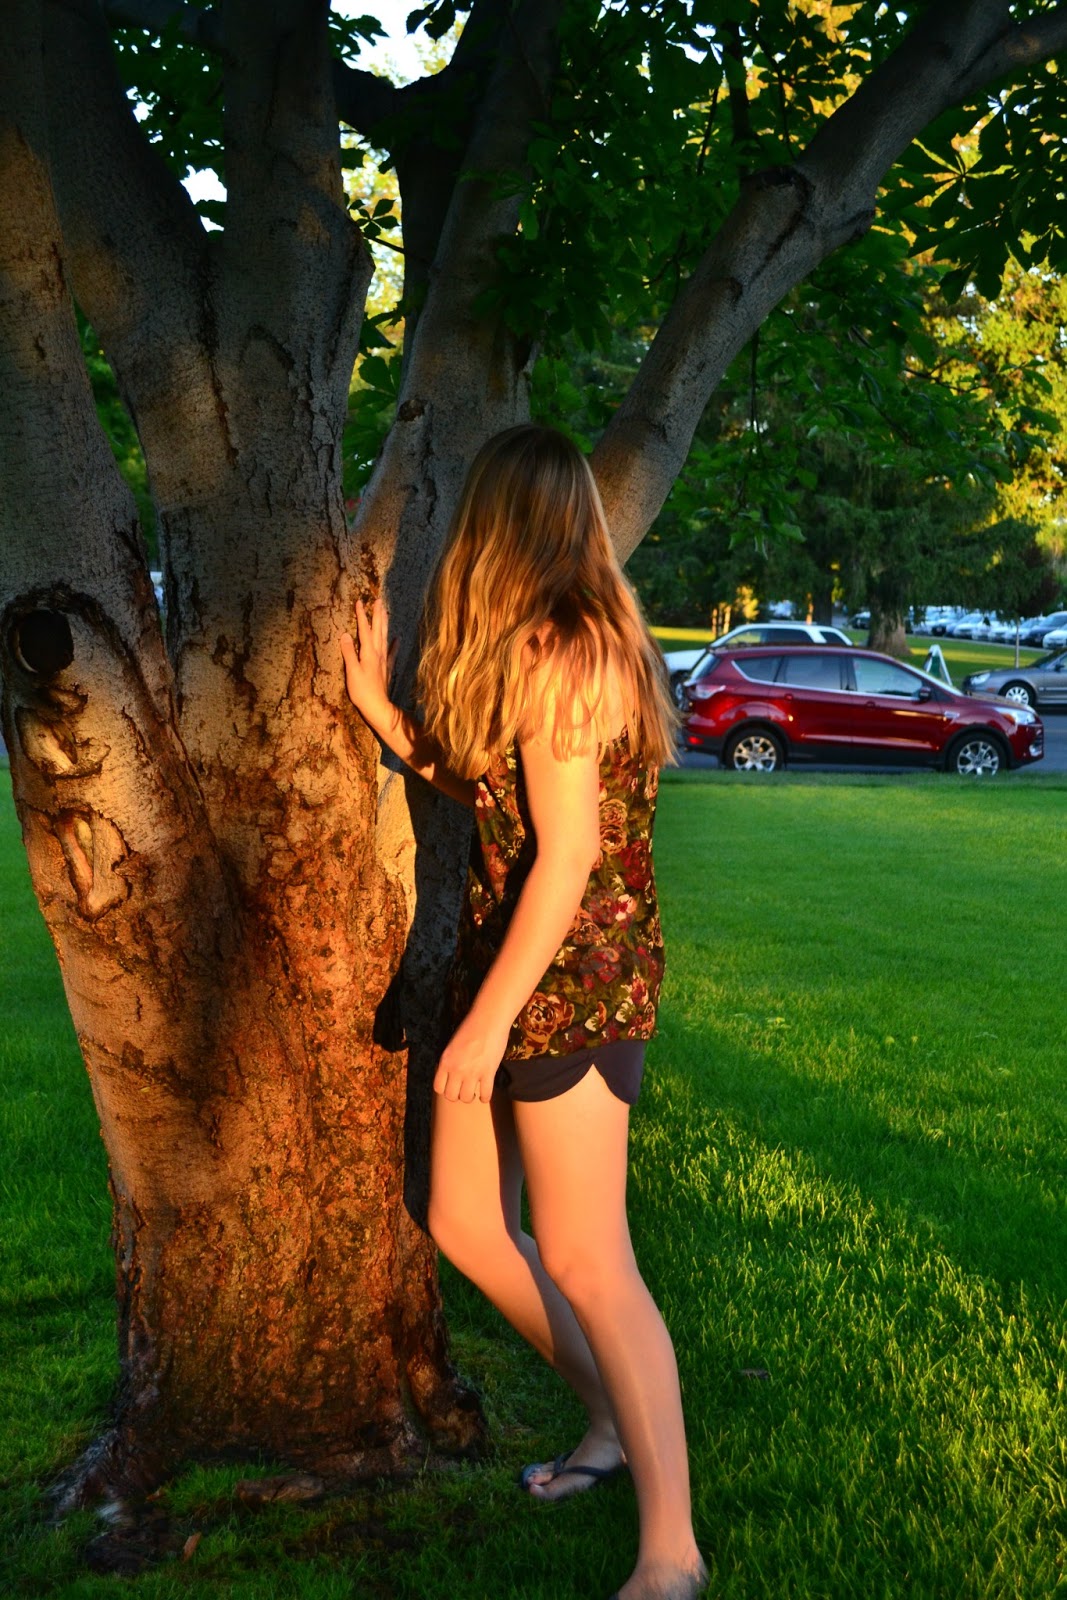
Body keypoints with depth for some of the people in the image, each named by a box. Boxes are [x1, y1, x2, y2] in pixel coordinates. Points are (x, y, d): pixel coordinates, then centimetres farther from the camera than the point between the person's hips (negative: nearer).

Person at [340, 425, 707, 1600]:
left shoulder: (558, 656, -18)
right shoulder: (549, 649, 12)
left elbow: (567, 855, -21)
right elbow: (477, 788, 15)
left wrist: (488, 1019, -20)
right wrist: (378, 704, 15)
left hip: (573, 976, -10)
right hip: (506, 961, 10)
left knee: (585, 1262, -5)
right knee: (465, 1223, 16)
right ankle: (618, 1423, 32)